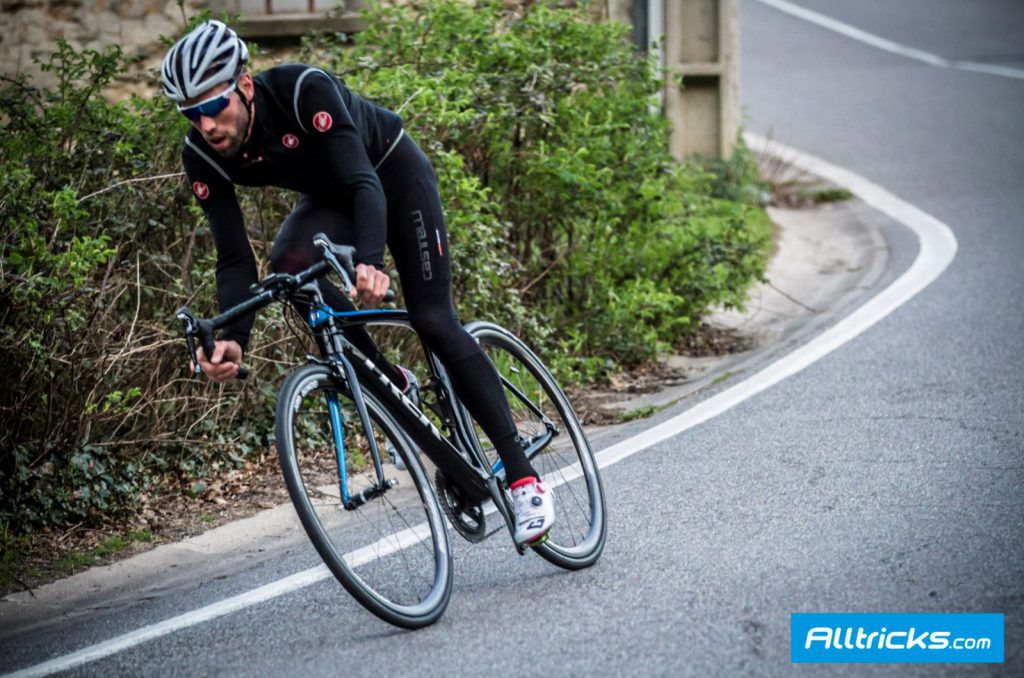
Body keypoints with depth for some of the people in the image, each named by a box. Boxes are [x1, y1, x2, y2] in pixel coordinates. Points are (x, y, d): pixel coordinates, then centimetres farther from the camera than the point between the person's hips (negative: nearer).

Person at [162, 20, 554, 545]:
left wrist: (369, 262, -62)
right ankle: (394, 385, -9)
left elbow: (364, 183, -43)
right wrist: (233, 339, -39)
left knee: (432, 320, -14)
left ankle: (522, 476, -8)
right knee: (290, 264, -29)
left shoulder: (304, 90, -37)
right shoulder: (203, 157, -23)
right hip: (328, 198, 4)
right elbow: (234, 258, -22)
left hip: (393, 172, -4)